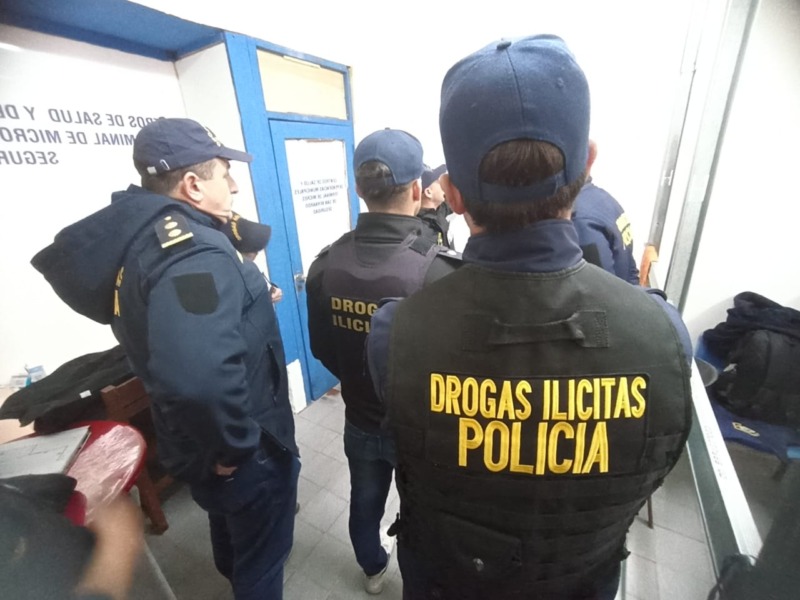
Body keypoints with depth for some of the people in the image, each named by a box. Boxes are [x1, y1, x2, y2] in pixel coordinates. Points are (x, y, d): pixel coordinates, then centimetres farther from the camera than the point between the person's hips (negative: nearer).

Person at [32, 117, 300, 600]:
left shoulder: (136, 240, 0)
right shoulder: (195, 253, -32)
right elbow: (200, 377, -47)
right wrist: (234, 449, -29)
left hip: (196, 444, 9)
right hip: (250, 456, -9)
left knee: (233, 537, 37)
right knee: (261, 559, 21)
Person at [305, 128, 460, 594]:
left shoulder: (326, 264, -13)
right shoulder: (440, 270, -29)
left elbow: (322, 350, -2)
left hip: (360, 420, 4)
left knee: (365, 502, 30)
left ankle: (373, 568, 59)